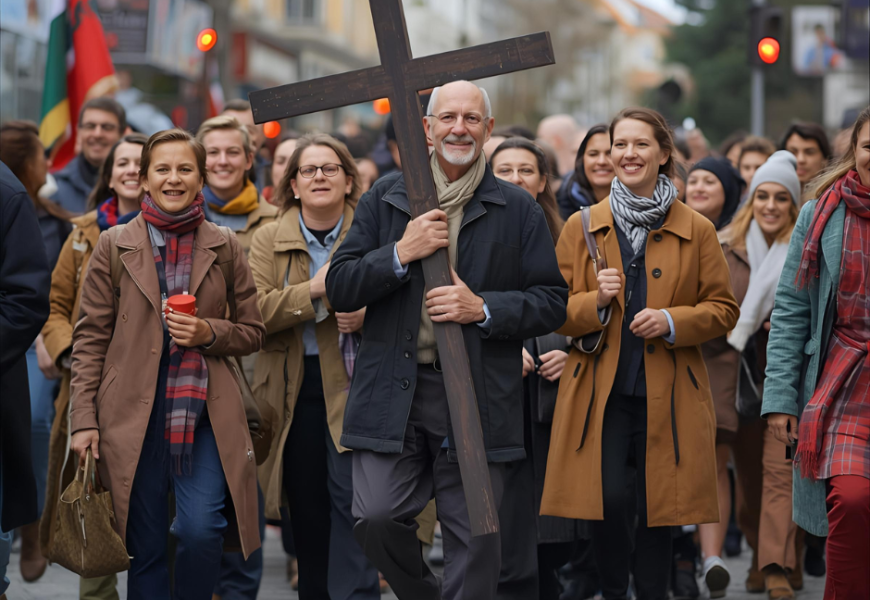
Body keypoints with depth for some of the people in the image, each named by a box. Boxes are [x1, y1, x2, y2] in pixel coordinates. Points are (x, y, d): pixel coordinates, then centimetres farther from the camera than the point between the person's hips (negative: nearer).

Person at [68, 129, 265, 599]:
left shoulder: (225, 248, 9)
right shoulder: (113, 246, 6)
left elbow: (252, 332, 14)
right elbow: (90, 339, 5)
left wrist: (208, 332, -8)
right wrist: (83, 419, -3)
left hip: (205, 412, 0)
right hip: (133, 414, 0)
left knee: (201, 529, -16)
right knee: (146, 547, 2)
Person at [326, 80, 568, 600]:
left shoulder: (518, 210, 7)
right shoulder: (386, 198, 10)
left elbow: (553, 301, 4)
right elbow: (340, 289, 5)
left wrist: (484, 308, -11)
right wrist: (401, 254, -10)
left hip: (478, 396, -1)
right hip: (393, 393, 1)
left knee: (474, 534, -1)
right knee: (376, 517, -6)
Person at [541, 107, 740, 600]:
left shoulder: (697, 231, 5)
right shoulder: (581, 227, 8)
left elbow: (724, 310, 7)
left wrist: (672, 321, -11)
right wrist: (595, 302, -12)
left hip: (669, 395, 0)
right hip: (600, 392, 0)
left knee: (657, 506, 2)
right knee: (610, 502, -11)